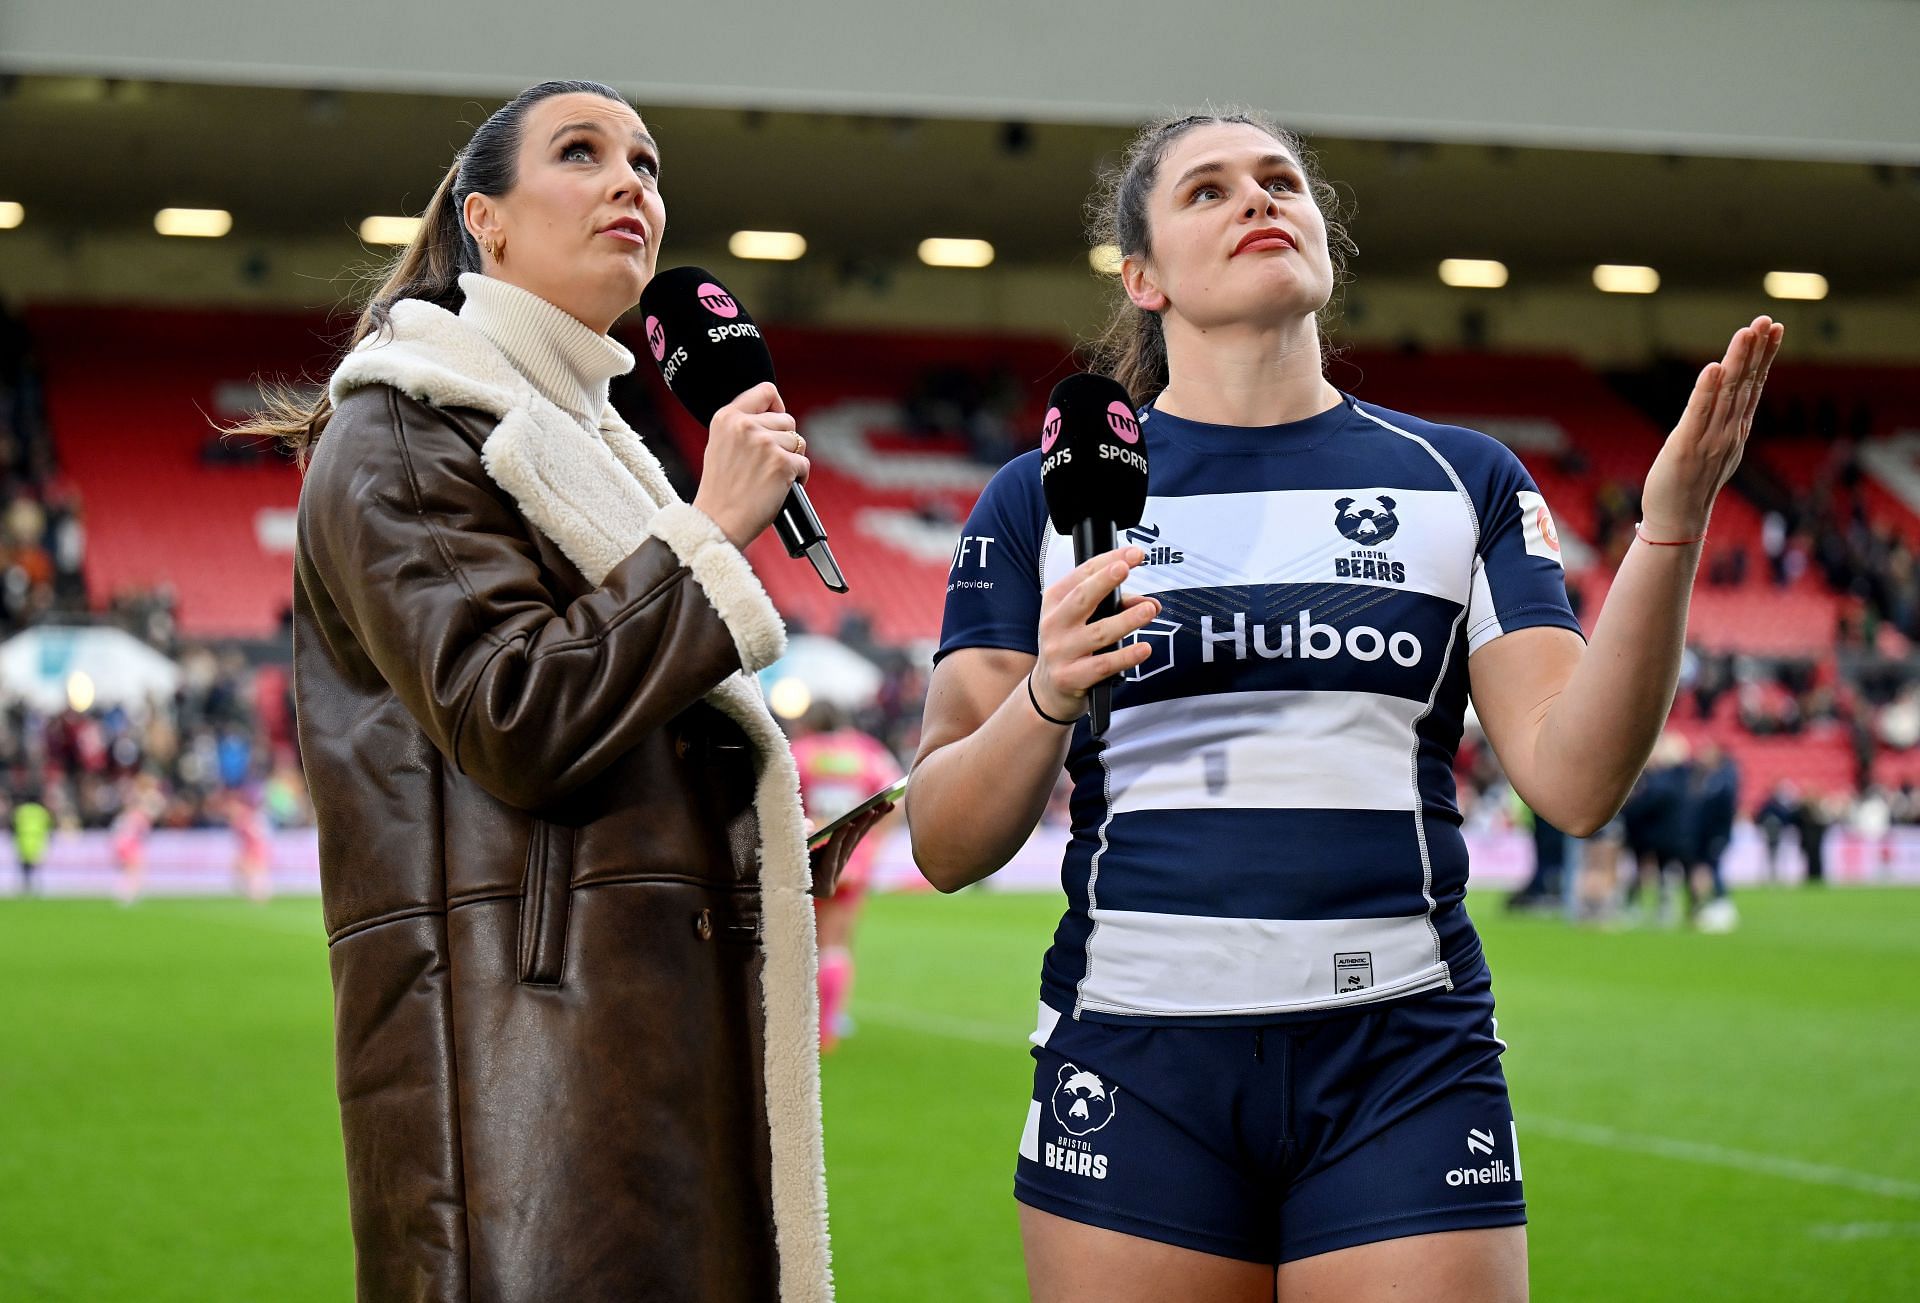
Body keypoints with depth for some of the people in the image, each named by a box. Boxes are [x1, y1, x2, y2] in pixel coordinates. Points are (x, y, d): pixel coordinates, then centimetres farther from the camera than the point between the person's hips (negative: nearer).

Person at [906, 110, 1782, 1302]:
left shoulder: (1462, 482, 10)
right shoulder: (1048, 500, 7)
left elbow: (1574, 780, -1)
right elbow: (946, 845, 3)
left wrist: (1671, 530, -12)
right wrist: (1047, 697, -16)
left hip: (1404, 1065, 1)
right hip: (1137, 1062, 0)